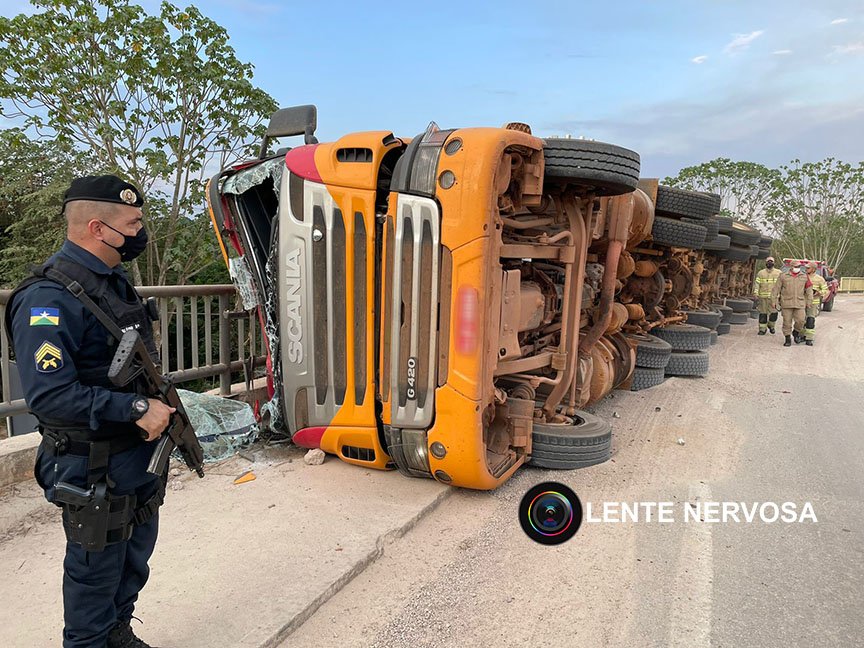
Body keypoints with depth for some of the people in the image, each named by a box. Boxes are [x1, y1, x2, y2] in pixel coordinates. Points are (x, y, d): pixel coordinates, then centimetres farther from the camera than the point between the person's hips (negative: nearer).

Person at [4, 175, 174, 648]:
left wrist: (160, 405, 5)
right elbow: (48, 394, -30)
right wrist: (136, 408, -28)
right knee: (96, 569, 12)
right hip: (92, 471, -9)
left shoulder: (114, 281, 7)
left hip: (139, 458, 9)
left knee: (136, 557, 24)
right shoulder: (48, 299, -23)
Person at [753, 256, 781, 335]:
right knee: (762, 313, 3)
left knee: (774, 313, -6)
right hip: (763, 296, 0)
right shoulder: (761, 273, 8)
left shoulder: (778, 273, 9)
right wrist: (756, 293, -8)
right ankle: (762, 329, 12)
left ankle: (771, 325, 20)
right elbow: (757, 283, 3)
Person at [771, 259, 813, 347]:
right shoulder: (783, 276, 2)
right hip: (786, 303, -1)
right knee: (787, 322, 2)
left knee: (800, 321, -4)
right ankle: (788, 338, 13)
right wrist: (773, 301, 0)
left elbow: (809, 290, 11)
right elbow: (776, 289, 3)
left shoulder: (804, 277, 7)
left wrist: (809, 301, 7)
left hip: (800, 303, 1)